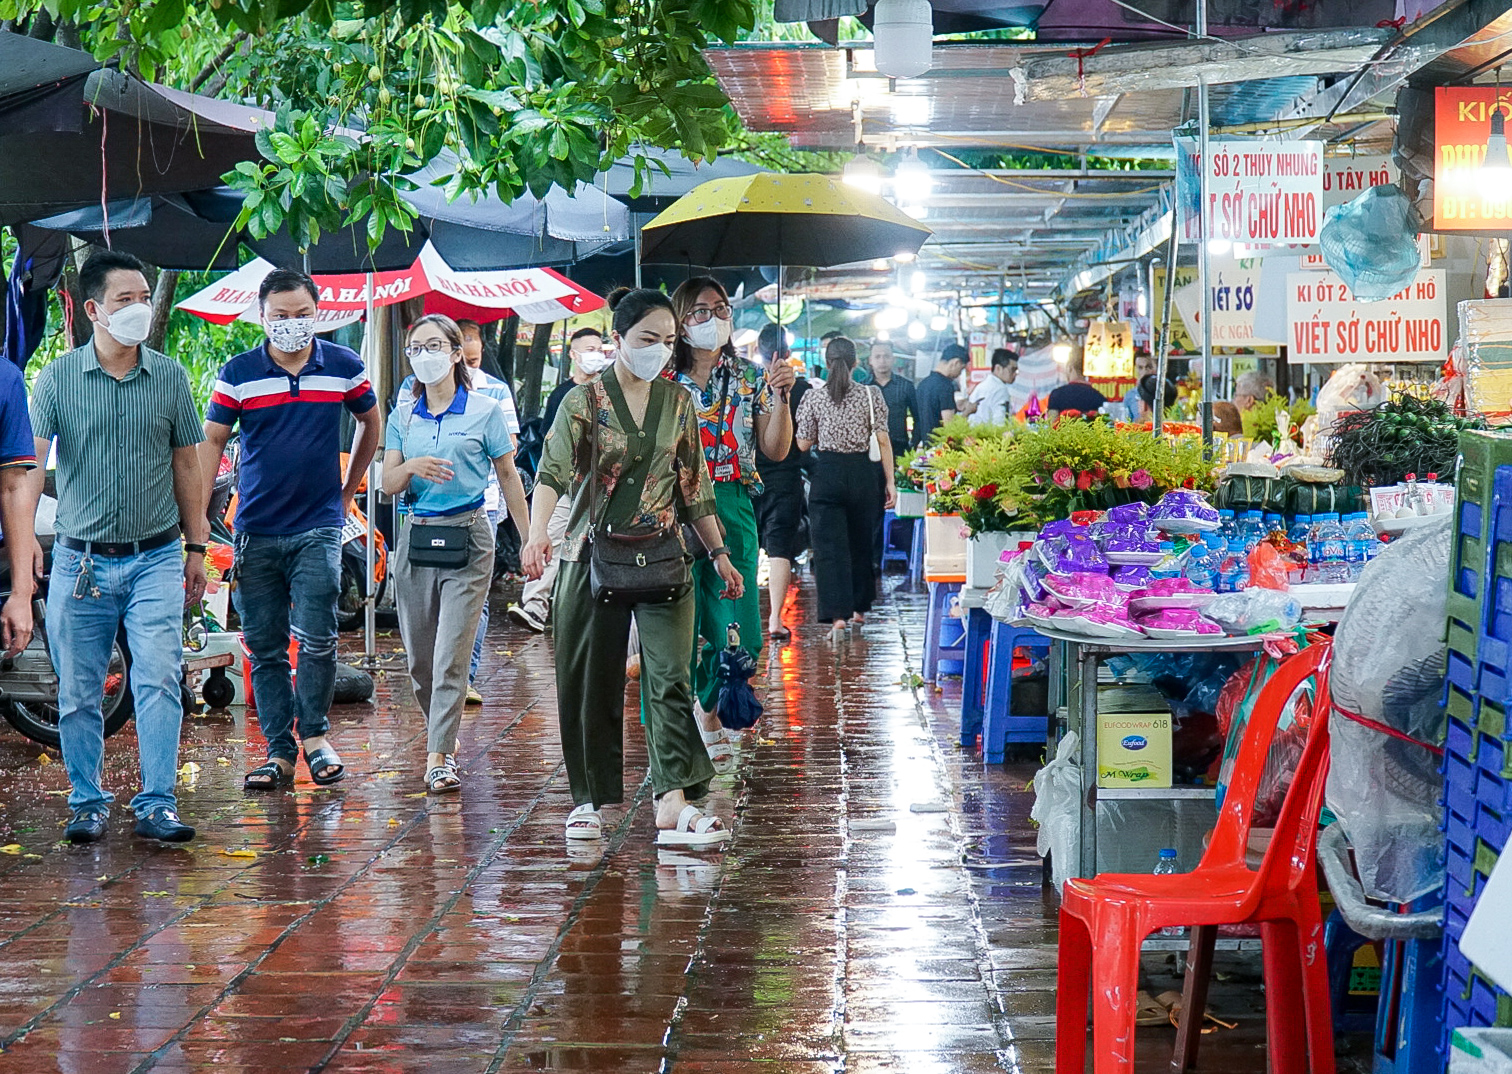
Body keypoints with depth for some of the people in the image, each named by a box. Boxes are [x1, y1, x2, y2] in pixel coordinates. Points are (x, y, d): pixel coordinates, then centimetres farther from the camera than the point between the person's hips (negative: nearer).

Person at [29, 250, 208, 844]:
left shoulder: (170, 377, 5)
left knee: (158, 681, -8)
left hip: (156, 558, 0)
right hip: (81, 560, 0)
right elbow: (31, 462, -5)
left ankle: (157, 804, -3)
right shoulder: (57, 378, -1)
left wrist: (197, 549, 12)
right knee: (78, 694, 6)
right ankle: (88, 802, 19)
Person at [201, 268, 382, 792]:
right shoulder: (238, 373, 1)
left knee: (316, 639, -9)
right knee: (264, 646, 4)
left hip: (318, 527, -1)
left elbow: (371, 422, 19)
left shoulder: (344, 366, 3)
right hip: (255, 530, 1)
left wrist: (349, 488, 18)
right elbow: (211, 441, 3)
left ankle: (314, 733, 11)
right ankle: (279, 750, 12)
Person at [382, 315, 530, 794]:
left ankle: (439, 756, -9)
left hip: (468, 535, -4)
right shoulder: (403, 416, 10)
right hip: (417, 535, 4)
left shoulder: (484, 411, 0)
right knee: (419, 659, 8)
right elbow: (387, 484, 7)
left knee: (451, 655, -11)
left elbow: (508, 476, 6)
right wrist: (412, 467, -16)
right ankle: (444, 734, 29)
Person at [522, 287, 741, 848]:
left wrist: (719, 553, 15)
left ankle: (673, 805, -16)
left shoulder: (678, 402, 9)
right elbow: (552, 471, -16)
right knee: (589, 683, 4)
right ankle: (589, 799, 18)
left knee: (671, 676, -10)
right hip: (593, 555, -2)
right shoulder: (583, 401, -3)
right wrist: (537, 534, -33)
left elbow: (694, 486, 16)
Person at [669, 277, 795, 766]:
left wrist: (780, 396, -8)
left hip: (732, 509, 2)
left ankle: (708, 709, 21)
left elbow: (776, 450, 4)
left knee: (730, 623, 0)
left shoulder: (749, 379, 9)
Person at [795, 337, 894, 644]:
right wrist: (890, 482, 1)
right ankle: (858, 608, 31)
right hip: (863, 472, 2)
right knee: (861, 542, 18)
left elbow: (803, 444, 2)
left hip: (828, 472, -2)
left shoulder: (814, 398, -2)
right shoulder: (871, 395, -1)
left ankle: (838, 615, -16)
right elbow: (883, 440, -3)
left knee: (830, 547, -2)